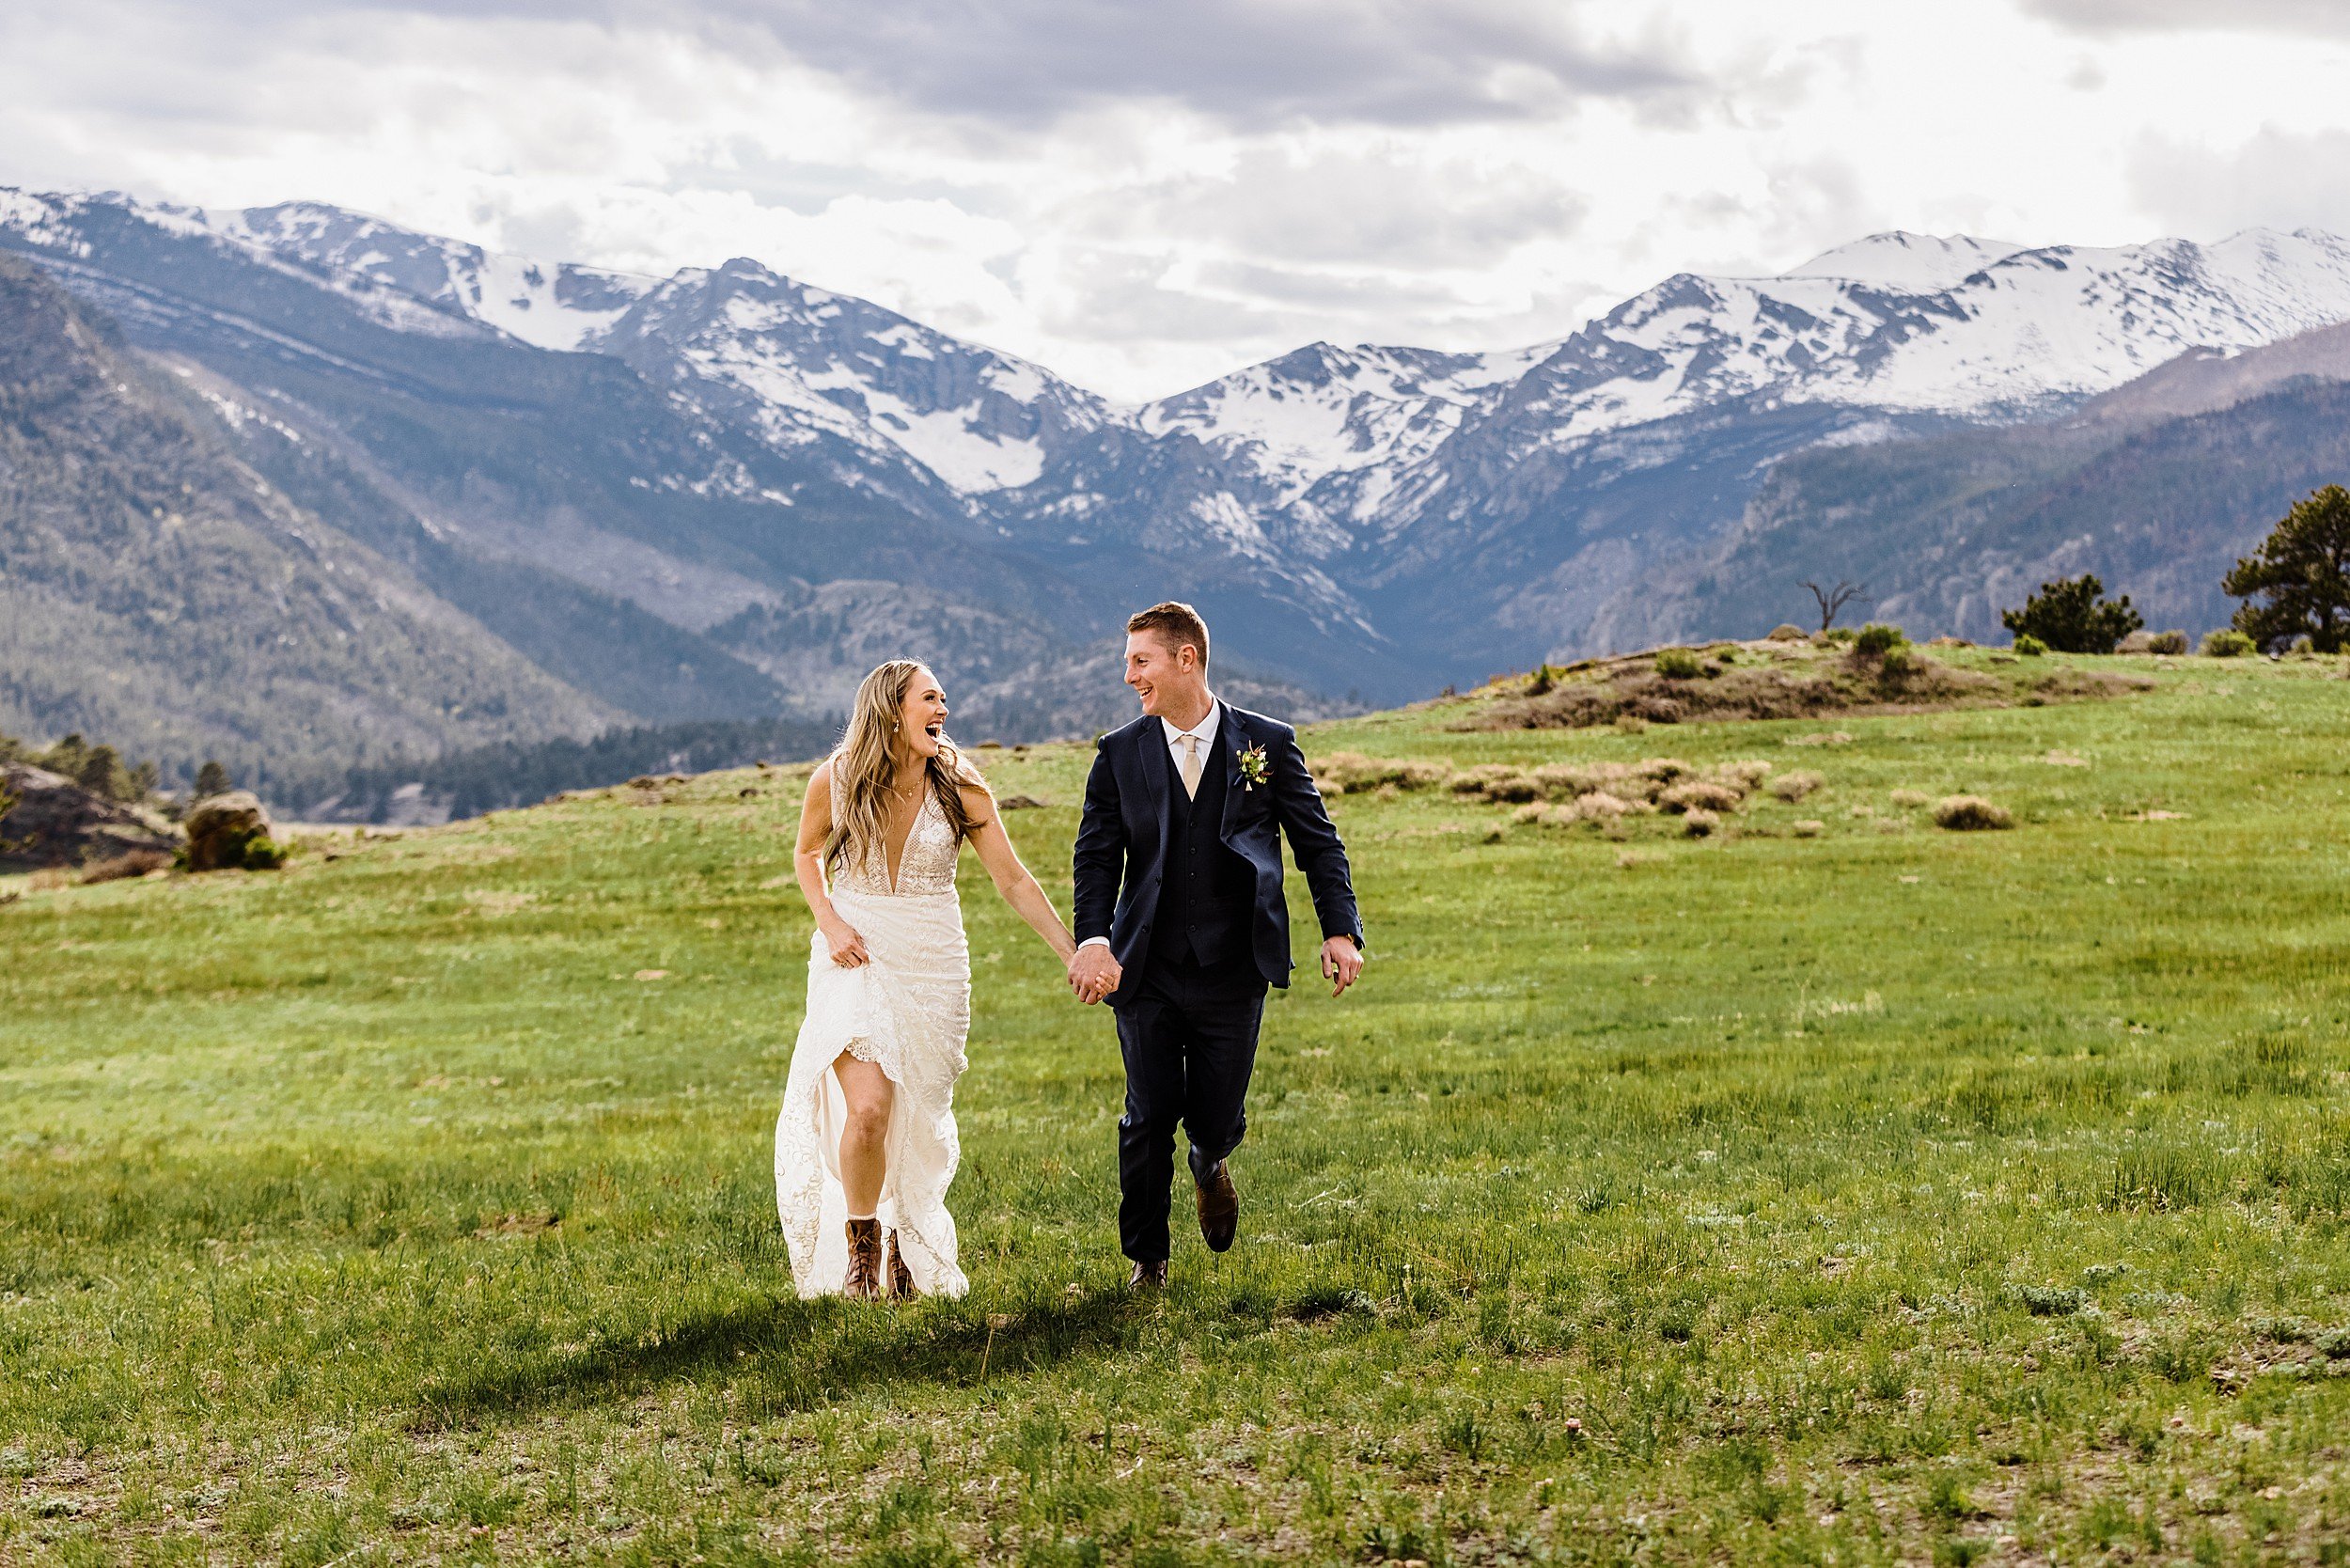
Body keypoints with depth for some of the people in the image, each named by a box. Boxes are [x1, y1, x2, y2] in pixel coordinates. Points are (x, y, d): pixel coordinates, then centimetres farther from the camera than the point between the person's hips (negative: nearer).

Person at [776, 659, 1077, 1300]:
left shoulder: (960, 788, -4)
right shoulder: (836, 780, -6)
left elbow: (1014, 880, -2)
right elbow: (808, 853, 13)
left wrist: (1073, 953, -8)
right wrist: (830, 922, -4)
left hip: (933, 964, 2)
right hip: (856, 958, -2)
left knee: (921, 1124, 5)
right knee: (868, 1111, -17)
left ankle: (908, 1250, 29)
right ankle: (860, 1246, 8)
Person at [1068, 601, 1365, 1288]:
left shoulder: (1268, 743, 1)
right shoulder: (1119, 755, 4)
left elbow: (1318, 843, 4)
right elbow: (1097, 858, 2)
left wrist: (1340, 930, -8)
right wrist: (1093, 940, -15)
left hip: (1233, 973, -1)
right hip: (1147, 973, 1)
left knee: (1216, 1121, 3)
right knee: (1150, 1120, 0)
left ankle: (1211, 1167, 41)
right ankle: (1147, 1258, 20)